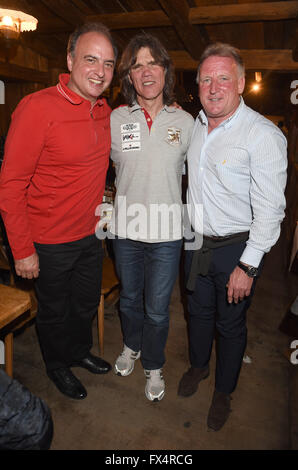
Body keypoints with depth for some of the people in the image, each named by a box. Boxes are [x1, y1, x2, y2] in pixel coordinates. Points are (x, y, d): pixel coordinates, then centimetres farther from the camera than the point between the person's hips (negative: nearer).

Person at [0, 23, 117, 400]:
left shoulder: (105, 112, 2)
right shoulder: (37, 108, -20)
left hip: (90, 235, 6)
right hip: (50, 242, -6)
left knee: (87, 305, 24)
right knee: (55, 311, 17)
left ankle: (79, 351, 53)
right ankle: (57, 366, 46)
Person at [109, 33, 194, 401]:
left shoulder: (186, 122, -1)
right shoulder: (115, 119, -2)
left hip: (166, 232, -1)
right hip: (126, 229, 1)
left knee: (157, 310, 9)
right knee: (129, 298, 21)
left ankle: (153, 365, 37)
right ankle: (131, 346, 51)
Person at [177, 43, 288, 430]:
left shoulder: (264, 135, -18)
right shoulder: (195, 126, 4)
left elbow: (270, 209, -19)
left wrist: (248, 266, -19)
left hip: (237, 249, -5)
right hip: (197, 242, 6)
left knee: (230, 324, 13)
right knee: (198, 311, 23)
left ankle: (224, 391, 39)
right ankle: (198, 365, 51)